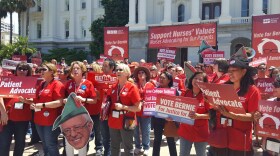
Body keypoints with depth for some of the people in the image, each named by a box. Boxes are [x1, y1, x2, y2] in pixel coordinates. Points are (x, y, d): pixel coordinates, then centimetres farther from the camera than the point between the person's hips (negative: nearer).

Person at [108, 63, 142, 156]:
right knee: (114, 147, 17)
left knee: (128, 148, 8)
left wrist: (123, 107, -21)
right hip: (113, 122, 6)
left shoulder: (132, 87, -11)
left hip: (126, 122, -5)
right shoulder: (114, 87, 7)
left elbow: (138, 108, -14)